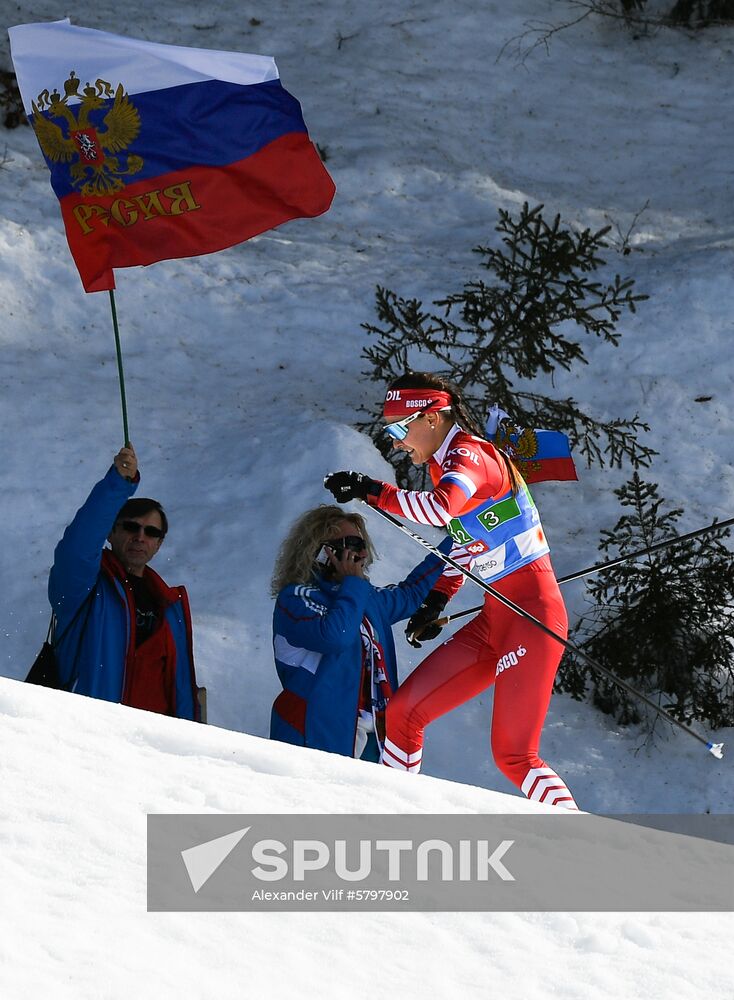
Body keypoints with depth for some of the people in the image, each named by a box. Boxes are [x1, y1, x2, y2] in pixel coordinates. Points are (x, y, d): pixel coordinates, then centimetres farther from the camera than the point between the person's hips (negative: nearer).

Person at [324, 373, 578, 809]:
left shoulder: (470, 457, -15)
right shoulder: (444, 466, 14)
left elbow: (441, 509, -37)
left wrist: (373, 491, -32)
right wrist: (437, 600, 15)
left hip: (532, 613, -10)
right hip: (494, 620, 10)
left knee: (514, 756, -13)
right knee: (402, 712, 5)